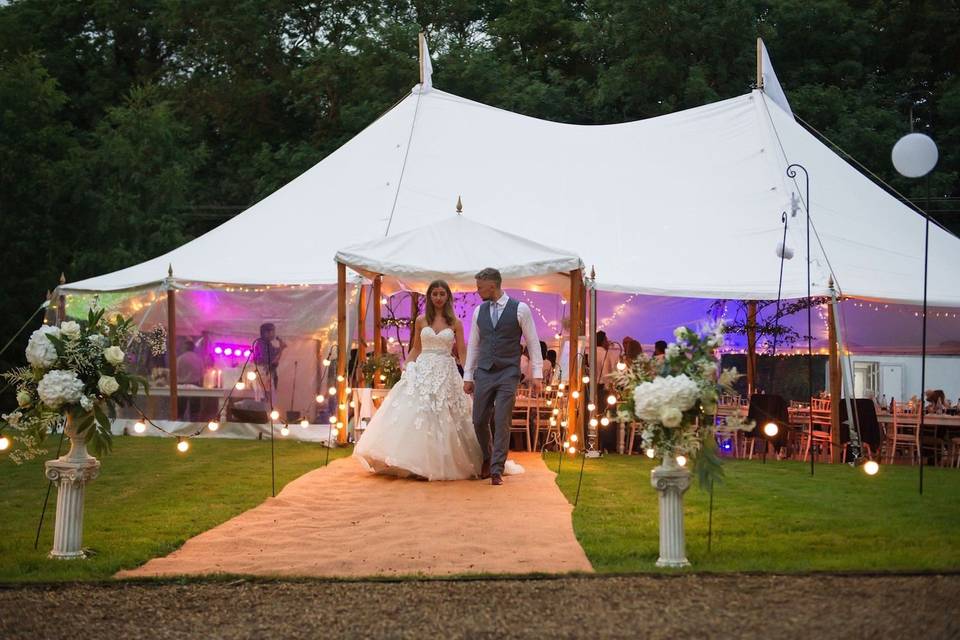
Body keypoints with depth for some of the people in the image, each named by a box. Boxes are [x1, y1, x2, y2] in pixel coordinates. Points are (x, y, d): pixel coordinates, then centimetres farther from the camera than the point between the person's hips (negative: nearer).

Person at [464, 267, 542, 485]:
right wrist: (468, 376, 12)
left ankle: (497, 470, 0)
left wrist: (537, 375, -4)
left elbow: (533, 342, -1)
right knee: (479, 421, 5)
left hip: (508, 374, -4)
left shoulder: (520, 309, -4)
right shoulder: (479, 311, 9)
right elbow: (473, 345, 15)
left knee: (502, 423, -7)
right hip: (483, 373, 4)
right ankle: (487, 459, 30)